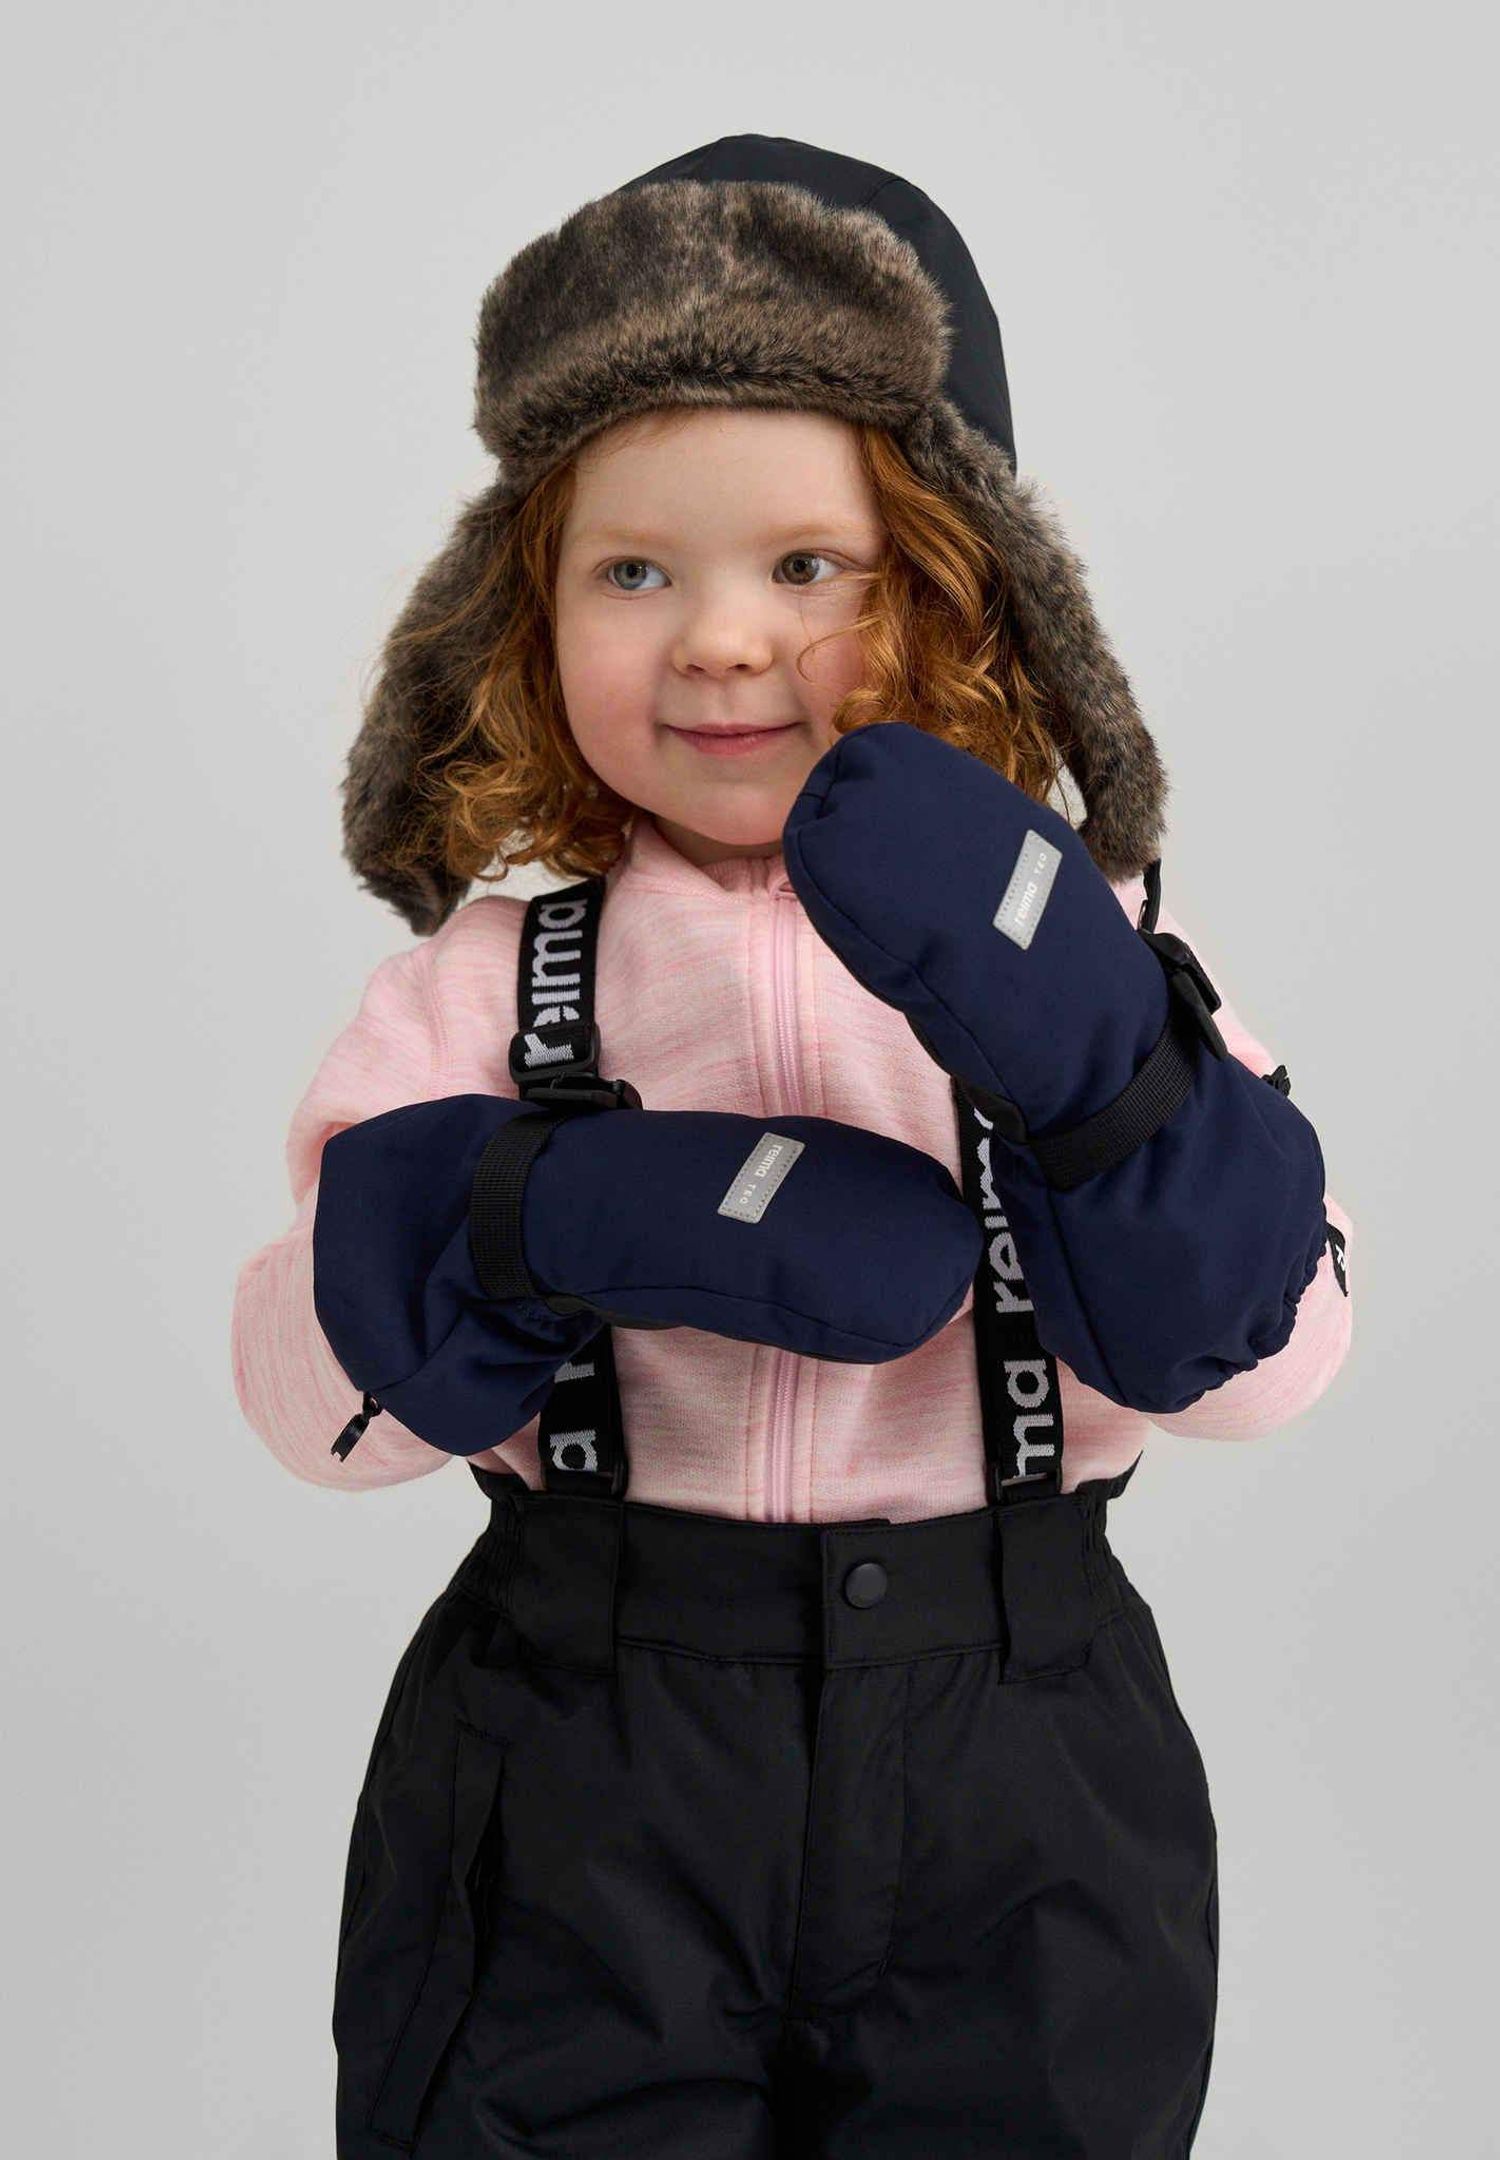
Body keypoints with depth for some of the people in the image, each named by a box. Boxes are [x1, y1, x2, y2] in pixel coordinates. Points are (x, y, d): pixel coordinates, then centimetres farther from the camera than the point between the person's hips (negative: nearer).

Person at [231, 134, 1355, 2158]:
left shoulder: (1080, 933, -3)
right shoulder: (491, 984, -2)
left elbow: (1269, 1348, -13)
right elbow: (307, 1383, -8)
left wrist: (1083, 1044, -29)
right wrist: (572, 1221, -25)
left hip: (1012, 1797, 1)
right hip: (576, 1794, 0)